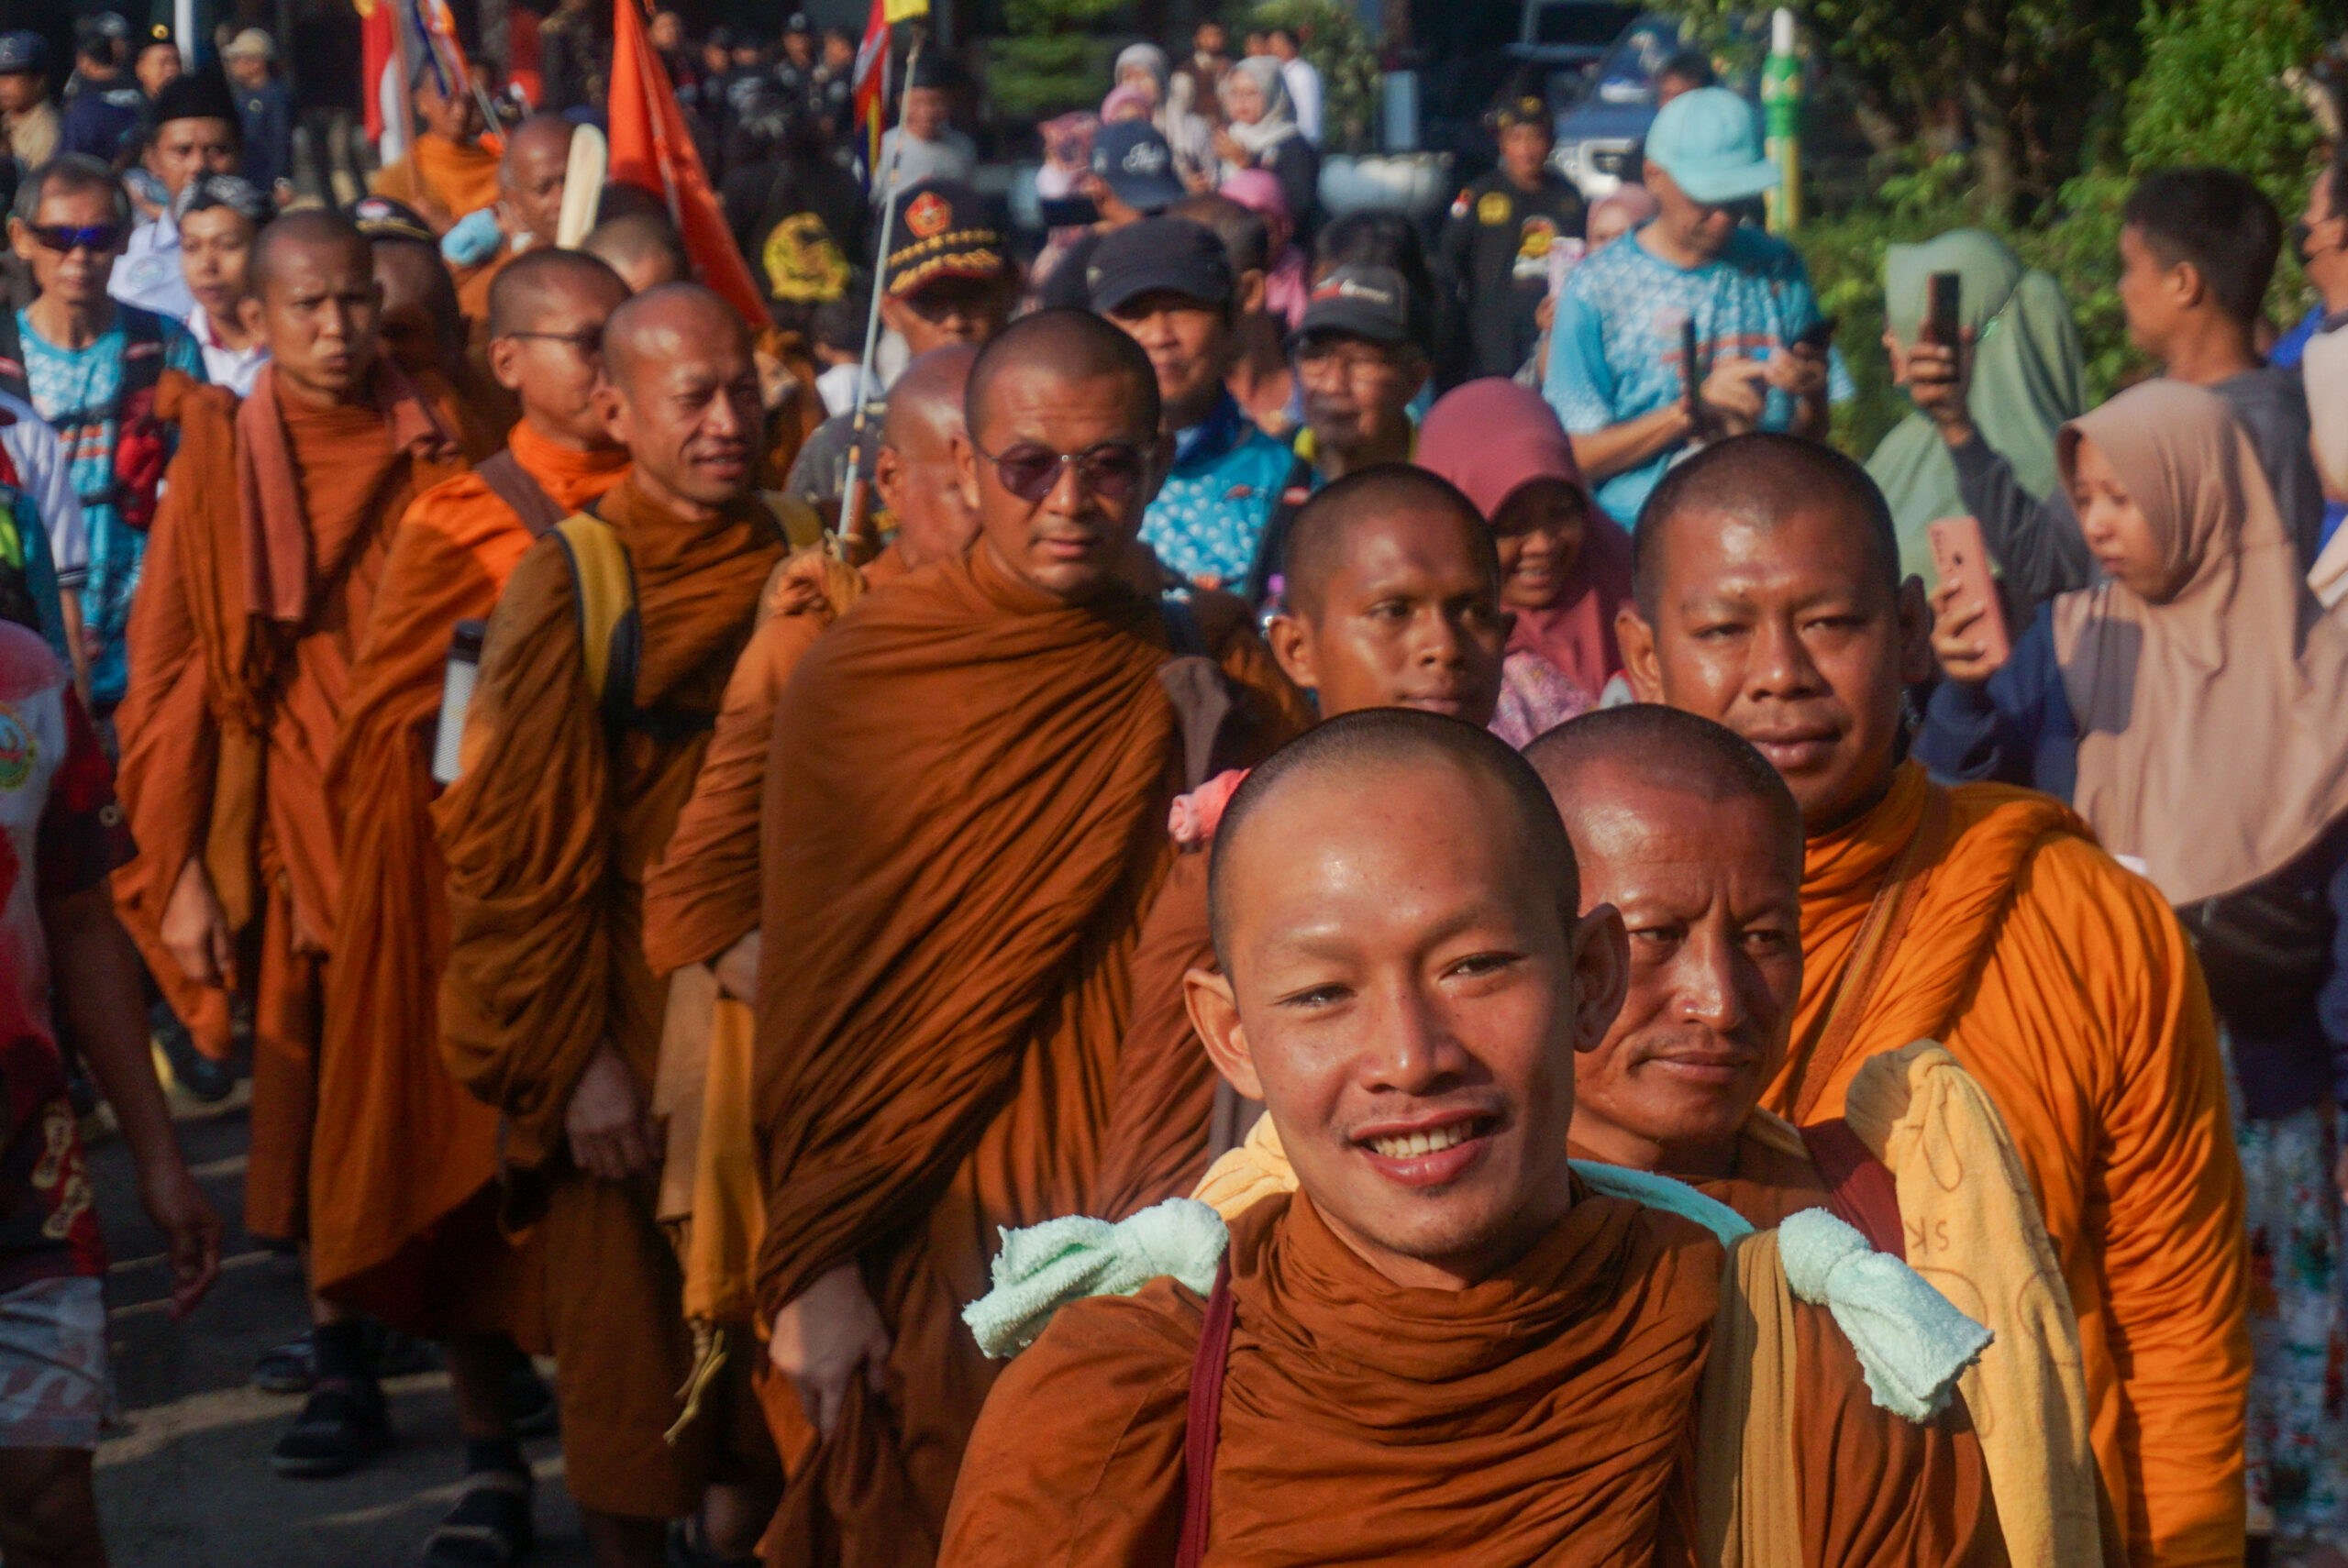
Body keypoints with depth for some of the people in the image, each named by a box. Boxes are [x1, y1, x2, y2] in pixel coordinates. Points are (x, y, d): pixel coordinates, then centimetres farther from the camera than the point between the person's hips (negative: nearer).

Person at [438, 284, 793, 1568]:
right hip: (629, 1009, -3)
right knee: (632, 1327, 3)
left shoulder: (794, 570, 4)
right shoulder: (565, 583, -8)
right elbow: (519, 847, -8)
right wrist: (573, 1060, -11)